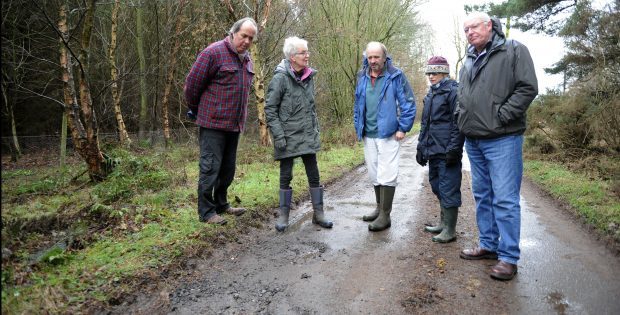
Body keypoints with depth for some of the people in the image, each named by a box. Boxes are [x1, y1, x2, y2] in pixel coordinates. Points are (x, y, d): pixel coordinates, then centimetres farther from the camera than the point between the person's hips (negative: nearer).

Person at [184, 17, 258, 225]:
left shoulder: (246, 59, 14)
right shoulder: (214, 52, -10)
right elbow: (192, 83, -9)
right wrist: (195, 109, 4)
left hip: (234, 124, 8)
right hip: (213, 123, -8)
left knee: (228, 168, 15)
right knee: (210, 168, -2)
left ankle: (221, 204, 30)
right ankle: (206, 212, 9)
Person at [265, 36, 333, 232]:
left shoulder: (309, 76, 8)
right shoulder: (280, 78, -11)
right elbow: (270, 109, -11)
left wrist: (315, 128, 14)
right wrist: (278, 135, -16)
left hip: (308, 136, 5)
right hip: (288, 137, -5)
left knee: (314, 175, 7)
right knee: (286, 176, 5)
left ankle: (318, 214, 19)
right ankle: (284, 215, 19)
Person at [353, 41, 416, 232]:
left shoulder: (396, 76, -7)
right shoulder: (362, 77, 8)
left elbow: (408, 103, -7)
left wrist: (403, 128, -11)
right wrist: (358, 127, 12)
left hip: (388, 134, -6)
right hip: (368, 135, 6)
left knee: (386, 176, -5)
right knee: (374, 175, 14)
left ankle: (385, 216, 5)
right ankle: (380, 208, 30)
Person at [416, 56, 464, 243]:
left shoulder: (453, 91, -7)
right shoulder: (430, 94, 19)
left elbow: (458, 123, -14)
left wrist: (454, 149, -18)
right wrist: (421, 147, 19)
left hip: (447, 152, -9)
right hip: (433, 151, 9)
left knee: (448, 189, -3)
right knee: (437, 187, 16)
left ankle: (450, 231, 6)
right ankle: (443, 223, 29)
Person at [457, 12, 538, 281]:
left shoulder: (514, 51, -3)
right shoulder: (468, 61, 16)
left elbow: (528, 88, -11)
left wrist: (500, 117, -15)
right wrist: (462, 119, 9)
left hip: (502, 140, -7)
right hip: (473, 140, 7)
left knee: (505, 199, -5)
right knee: (482, 196, 14)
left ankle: (509, 257, 6)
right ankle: (488, 245, 27)